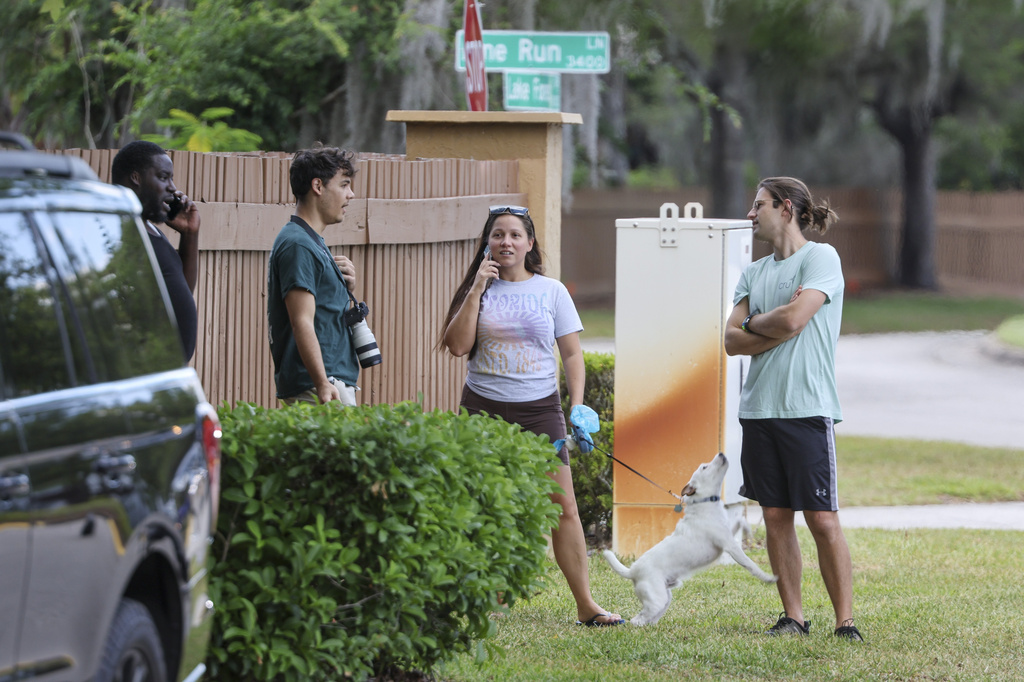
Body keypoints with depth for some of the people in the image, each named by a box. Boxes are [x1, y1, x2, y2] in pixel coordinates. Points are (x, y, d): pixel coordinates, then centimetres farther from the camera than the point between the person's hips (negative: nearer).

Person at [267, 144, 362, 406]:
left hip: (334, 380, 10)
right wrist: (323, 385, -29)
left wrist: (346, 286, 8)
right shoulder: (297, 244, -12)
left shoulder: (313, 242, 21)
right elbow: (301, 322, -21)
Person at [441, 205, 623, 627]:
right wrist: (477, 290, -9)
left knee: (564, 508, -5)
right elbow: (458, 346, -6)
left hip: (539, 408, 0)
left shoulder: (551, 291, 6)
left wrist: (577, 407, -4)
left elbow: (572, 354, 7)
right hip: (484, 407, 0)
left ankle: (586, 606, -2)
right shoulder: (478, 291, 6)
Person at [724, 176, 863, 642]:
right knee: (775, 516, 6)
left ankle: (845, 621, -4)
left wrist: (754, 322, 2)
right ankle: (792, 617, 12)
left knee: (822, 519, -7)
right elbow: (732, 341, 6)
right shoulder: (755, 272, 16)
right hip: (759, 408, 6)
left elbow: (792, 319, -15)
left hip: (807, 408, -6)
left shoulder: (821, 258, -3)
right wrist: (777, 326, -9)